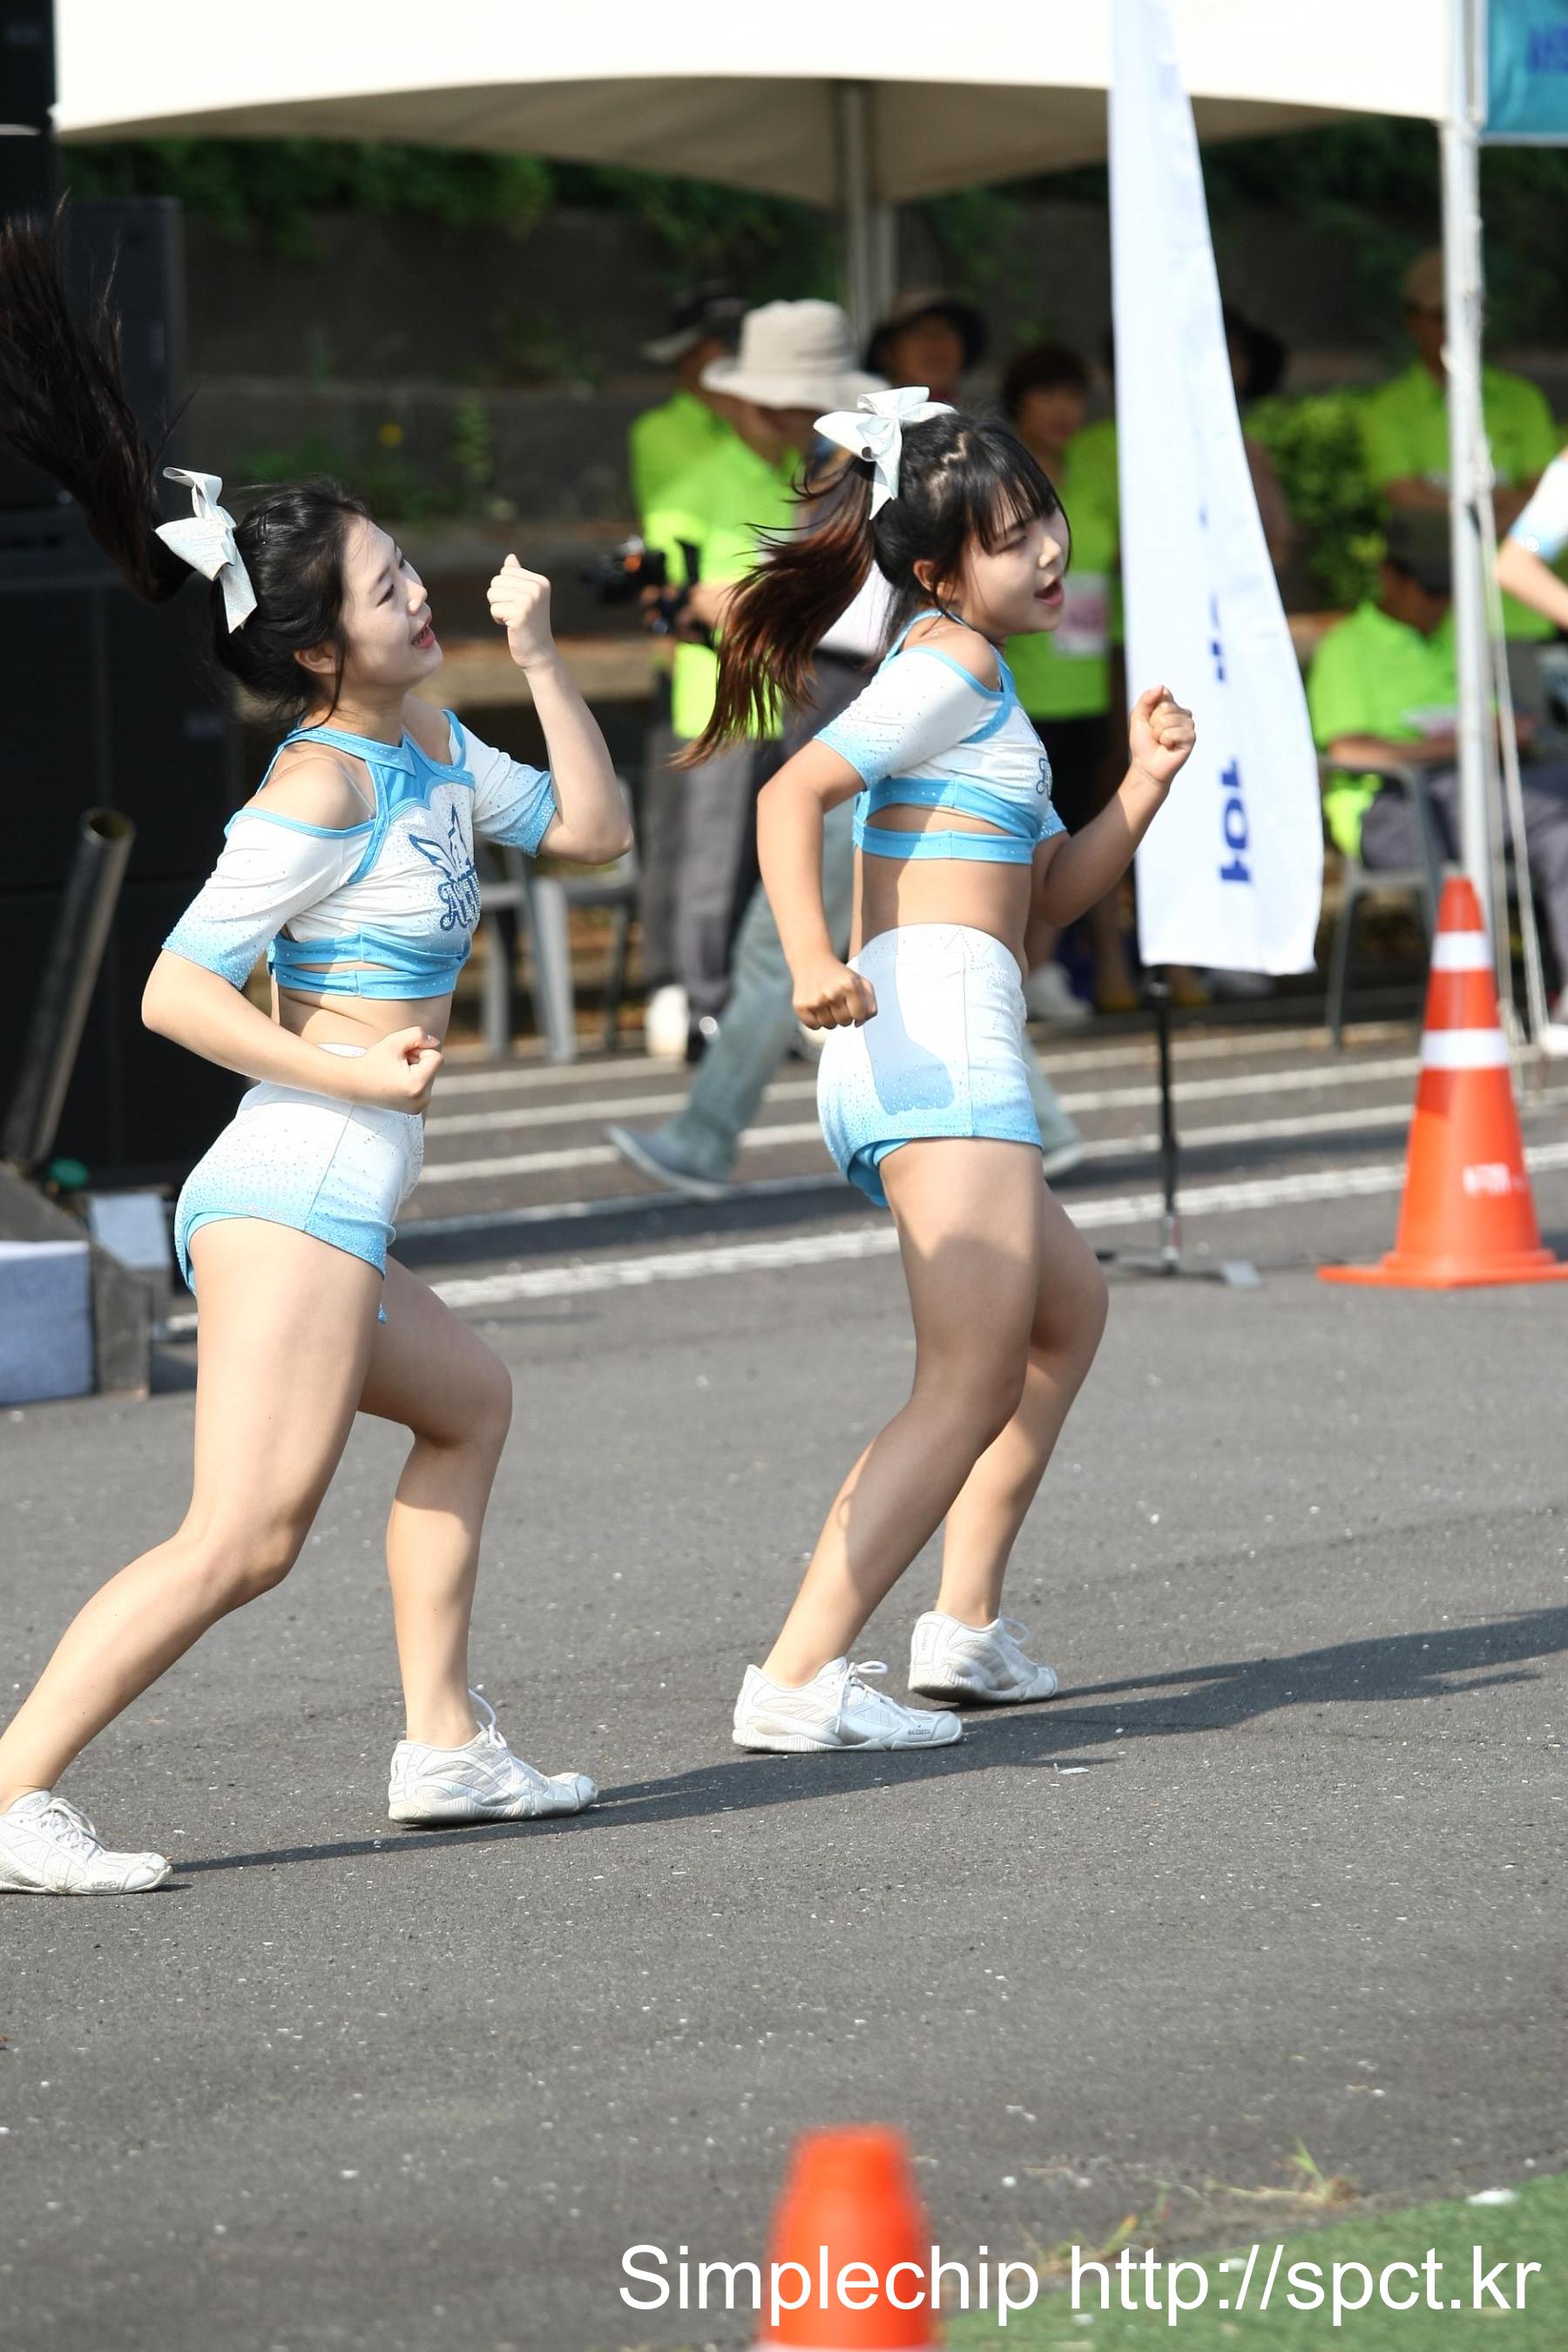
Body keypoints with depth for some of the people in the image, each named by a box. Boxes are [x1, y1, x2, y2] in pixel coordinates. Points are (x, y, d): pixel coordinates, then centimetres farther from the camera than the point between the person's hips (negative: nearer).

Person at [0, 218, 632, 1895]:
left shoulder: (427, 738, 12)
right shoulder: (323, 782, -14)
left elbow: (591, 830, 15)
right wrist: (360, 1073, -17)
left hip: (322, 1209, 10)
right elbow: (173, 992, -16)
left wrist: (539, 659, 6)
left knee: (469, 1403, 28)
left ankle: (443, 1745, 30)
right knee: (244, 1539, -18)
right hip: (293, 1199, -10)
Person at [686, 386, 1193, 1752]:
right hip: (939, 1028, -10)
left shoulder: (967, 675, 25)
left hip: (909, 1072, 10)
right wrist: (811, 960, -30)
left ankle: (968, 1626, 28)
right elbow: (795, 794, -17)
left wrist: (1145, 785, 10)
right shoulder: (955, 660, -4)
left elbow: (1051, 892, 25)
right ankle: (800, 1677, -26)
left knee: (1067, 1304, 30)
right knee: (970, 1391, -16)